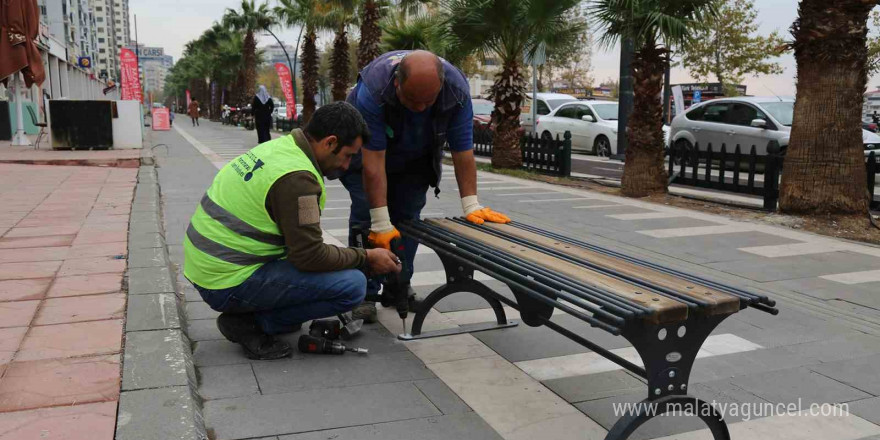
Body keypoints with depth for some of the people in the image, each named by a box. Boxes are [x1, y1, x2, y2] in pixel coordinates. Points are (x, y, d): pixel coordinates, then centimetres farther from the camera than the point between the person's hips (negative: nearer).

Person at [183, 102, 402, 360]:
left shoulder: (278, 147, 8)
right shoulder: (297, 178, -22)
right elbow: (310, 256, -18)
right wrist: (366, 258, -5)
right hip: (229, 284, -10)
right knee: (352, 285, -15)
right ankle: (248, 323, -5)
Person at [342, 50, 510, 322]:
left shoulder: (457, 91, -32)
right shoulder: (373, 89, -40)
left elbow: (463, 151, -25)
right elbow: (373, 160, -40)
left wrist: (471, 205, -28)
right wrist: (381, 222, -39)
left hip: (415, 158, 3)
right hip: (366, 152, -2)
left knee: (407, 217, -1)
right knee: (366, 217, -12)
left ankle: (399, 289, 13)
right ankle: (363, 294, -3)